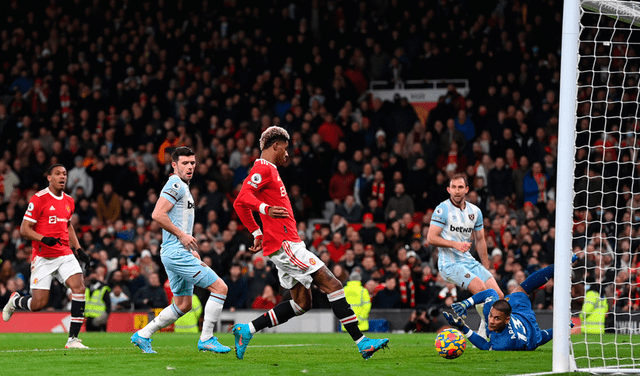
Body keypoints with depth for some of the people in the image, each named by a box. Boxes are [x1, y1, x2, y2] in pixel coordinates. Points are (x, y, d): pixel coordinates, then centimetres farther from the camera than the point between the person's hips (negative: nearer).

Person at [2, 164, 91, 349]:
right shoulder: (39, 199, -9)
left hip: (65, 254, 5)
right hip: (43, 257, -5)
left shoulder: (68, 201, 11)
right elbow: (24, 229, -9)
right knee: (39, 303, -6)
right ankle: (15, 301, 32)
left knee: (79, 286, -18)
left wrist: (78, 249, 16)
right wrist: (44, 239, -25)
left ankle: (73, 338, -13)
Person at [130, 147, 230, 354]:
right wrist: (182, 235, -17)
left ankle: (142, 335, 19)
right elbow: (157, 214, -22)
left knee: (183, 305, 16)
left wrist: (191, 251, 20)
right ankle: (206, 339, -6)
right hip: (176, 252, -11)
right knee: (220, 287, -10)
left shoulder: (183, 187, 21)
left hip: (180, 252, 11)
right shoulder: (176, 185, -11)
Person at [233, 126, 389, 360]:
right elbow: (243, 197, -23)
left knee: (302, 303, 9)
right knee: (333, 286, -11)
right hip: (285, 243, -11)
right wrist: (266, 209, -38)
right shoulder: (264, 169, -8)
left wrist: (257, 234, 27)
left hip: (286, 243, 11)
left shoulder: (268, 170, 22)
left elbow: (240, 205, 30)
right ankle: (362, 343, -13)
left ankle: (247, 330, 8)